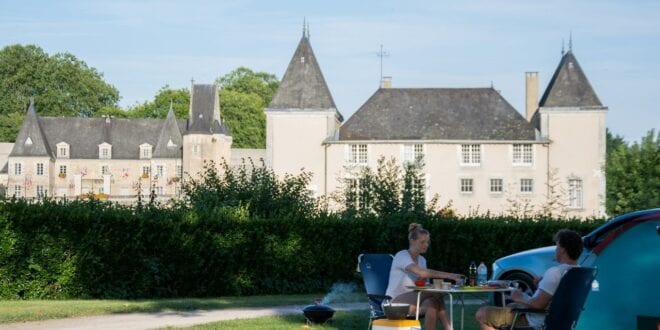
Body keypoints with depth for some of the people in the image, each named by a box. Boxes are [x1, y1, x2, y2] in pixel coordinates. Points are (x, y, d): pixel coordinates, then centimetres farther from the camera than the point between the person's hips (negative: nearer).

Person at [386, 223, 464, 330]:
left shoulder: (422, 260, 14)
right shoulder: (402, 256, -13)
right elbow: (421, 273, -30)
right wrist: (448, 275, -37)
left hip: (413, 302, 7)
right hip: (395, 302, -7)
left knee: (432, 304, -28)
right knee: (436, 292, -25)